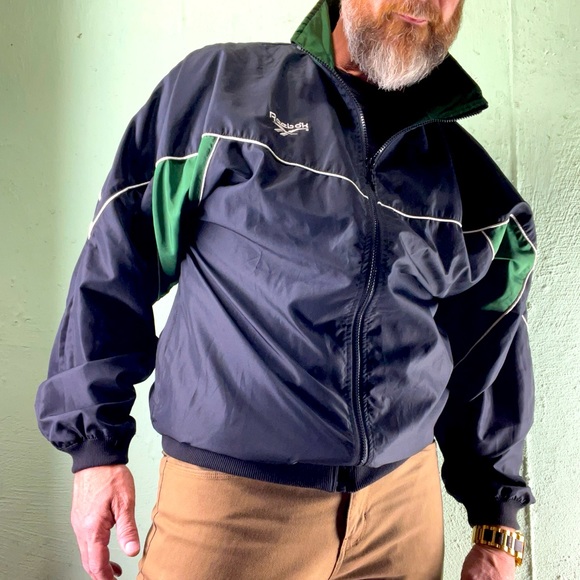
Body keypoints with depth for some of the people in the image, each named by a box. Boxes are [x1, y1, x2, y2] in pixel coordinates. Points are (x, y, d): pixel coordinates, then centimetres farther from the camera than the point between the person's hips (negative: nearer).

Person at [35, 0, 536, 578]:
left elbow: (489, 354, 11)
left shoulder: (467, 176, 5)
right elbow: (114, 267, -4)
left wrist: (496, 526, 14)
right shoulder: (219, 87, -4)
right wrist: (95, 441, -6)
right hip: (229, 494, -3)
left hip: (404, 502, 4)